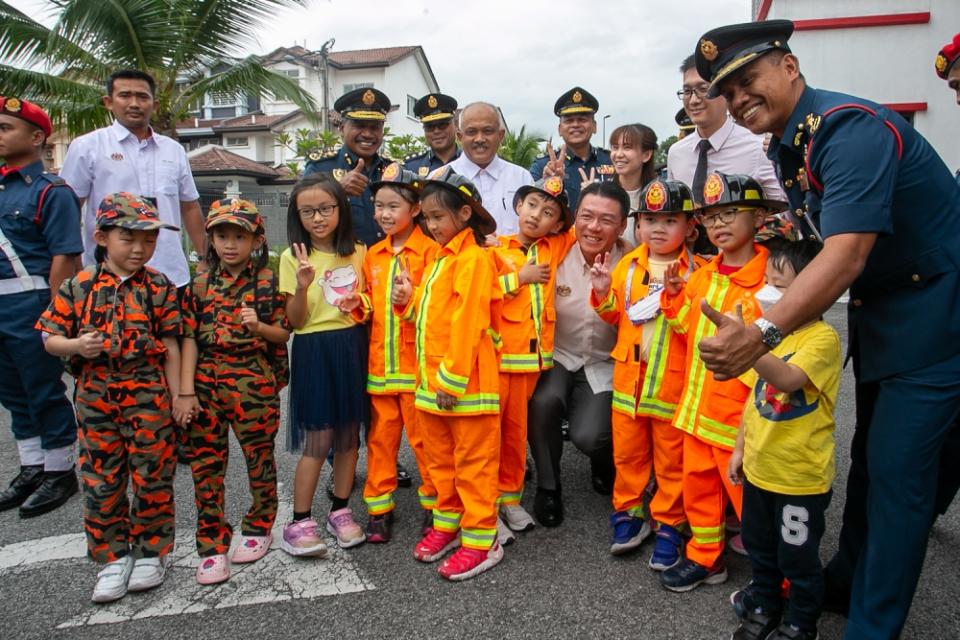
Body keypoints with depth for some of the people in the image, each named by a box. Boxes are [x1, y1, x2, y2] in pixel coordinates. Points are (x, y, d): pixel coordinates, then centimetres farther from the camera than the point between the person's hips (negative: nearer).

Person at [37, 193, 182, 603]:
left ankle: (151, 550, 26)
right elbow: (50, 338, 6)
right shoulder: (78, 287, 1)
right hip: (96, 396, 2)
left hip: (148, 396, -2)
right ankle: (113, 555, 25)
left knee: (151, 476, 7)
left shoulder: (159, 288, -2)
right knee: (100, 480, 9)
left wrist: (176, 397, -2)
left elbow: (171, 347, 0)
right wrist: (76, 346, -16)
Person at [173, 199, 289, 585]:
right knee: (206, 464, 5)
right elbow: (189, 338, 3)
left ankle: (258, 529, 30)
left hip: (254, 383, -2)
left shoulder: (268, 282, -2)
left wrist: (258, 326, -22)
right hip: (207, 384, 3)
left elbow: (283, 334, -1)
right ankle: (212, 546, 18)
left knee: (259, 458, 9)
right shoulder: (200, 284, 6)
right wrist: (186, 391, -3)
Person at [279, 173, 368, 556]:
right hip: (314, 351, -3)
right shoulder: (293, 258, -3)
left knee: (349, 434, 10)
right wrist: (302, 286, -21)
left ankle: (340, 511, 25)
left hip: (353, 348, 4)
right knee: (318, 440, -2)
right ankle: (299, 522, 11)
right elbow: (295, 321, -6)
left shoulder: (359, 254, 6)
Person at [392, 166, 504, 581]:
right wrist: (408, 301, -1)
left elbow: (467, 322, -19)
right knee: (440, 460, 19)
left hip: (465, 384, -9)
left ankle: (480, 541, 12)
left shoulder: (473, 258, -13)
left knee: (473, 462, 2)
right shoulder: (440, 258, 17)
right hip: (432, 381, 9)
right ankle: (447, 523, 34)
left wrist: (453, 379, -20)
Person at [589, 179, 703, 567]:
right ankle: (628, 513, 33)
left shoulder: (696, 271, -6)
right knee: (628, 452, 16)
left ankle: (669, 525, 24)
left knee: (672, 460, 9)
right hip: (629, 378, 4)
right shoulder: (627, 266, 6)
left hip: (674, 384, -3)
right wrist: (602, 293, -4)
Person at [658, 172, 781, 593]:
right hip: (697, 404, 7)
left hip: (737, 411, -6)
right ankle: (705, 557, 35)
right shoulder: (701, 276, 9)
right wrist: (674, 297, 3)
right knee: (698, 484, 17)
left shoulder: (769, 278, -13)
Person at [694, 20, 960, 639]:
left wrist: (762, 334, -45)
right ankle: (849, 577, 35)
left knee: (898, 469, -5)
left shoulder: (852, 128, -25)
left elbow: (847, 255, -36)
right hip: (875, 310, 9)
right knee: (869, 454, 18)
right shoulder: (786, 146, 3)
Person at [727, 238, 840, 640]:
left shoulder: (822, 338, -19)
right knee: (760, 547, 22)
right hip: (759, 468, 7)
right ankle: (764, 607, 43)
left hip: (801, 475, -7)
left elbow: (788, 379, -38)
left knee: (798, 557, 12)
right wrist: (740, 447, 13)